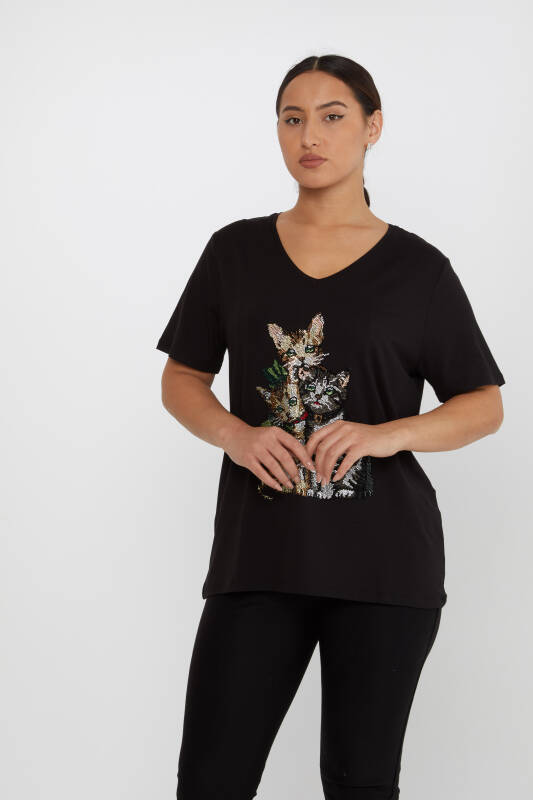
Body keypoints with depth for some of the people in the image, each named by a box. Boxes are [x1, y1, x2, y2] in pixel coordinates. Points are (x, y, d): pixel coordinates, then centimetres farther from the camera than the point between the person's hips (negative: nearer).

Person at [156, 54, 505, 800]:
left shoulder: (417, 268, 2)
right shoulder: (235, 251, 7)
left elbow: (485, 405, 5)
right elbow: (181, 380, 12)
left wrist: (386, 435, -13)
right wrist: (236, 434, -9)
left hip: (383, 561, -1)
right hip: (258, 555, 1)